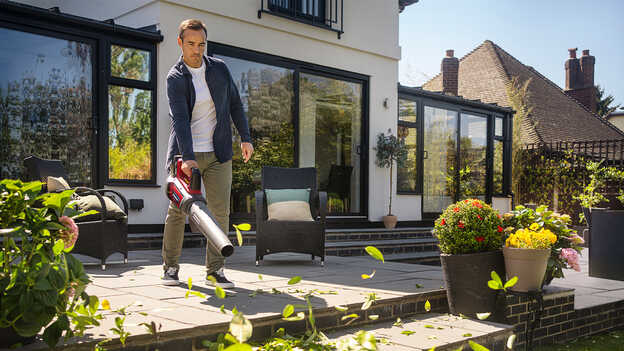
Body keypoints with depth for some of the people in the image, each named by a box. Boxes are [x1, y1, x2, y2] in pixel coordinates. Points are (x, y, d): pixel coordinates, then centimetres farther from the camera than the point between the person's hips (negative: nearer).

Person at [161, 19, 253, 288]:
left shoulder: (219, 68, 6)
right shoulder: (175, 78, -7)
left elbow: (235, 103, 14)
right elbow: (180, 119, -19)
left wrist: (245, 138, 8)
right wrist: (187, 158, -30)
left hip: (218, 154, 3)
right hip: (186, 154, -3)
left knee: (220, 212, -1)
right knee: (177, 210, 0)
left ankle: (214, 271, 6)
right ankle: (171, 268, 15)